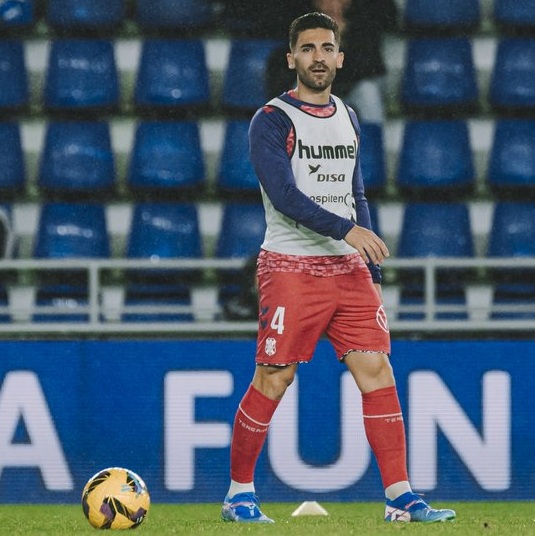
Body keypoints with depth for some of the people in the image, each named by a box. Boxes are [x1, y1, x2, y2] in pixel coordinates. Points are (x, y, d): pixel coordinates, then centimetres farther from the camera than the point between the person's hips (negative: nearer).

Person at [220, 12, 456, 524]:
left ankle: (400, 498, -5)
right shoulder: (272, 120, -6)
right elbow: (284, 195, -17)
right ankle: (239, 492, 11)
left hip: (348, 267, 6)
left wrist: (373, 269, 14)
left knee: (376, 369, -4)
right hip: (292, 267, -6)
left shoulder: (347, 119, 15)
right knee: (273, 379, -4)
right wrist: (345, 229, -28)